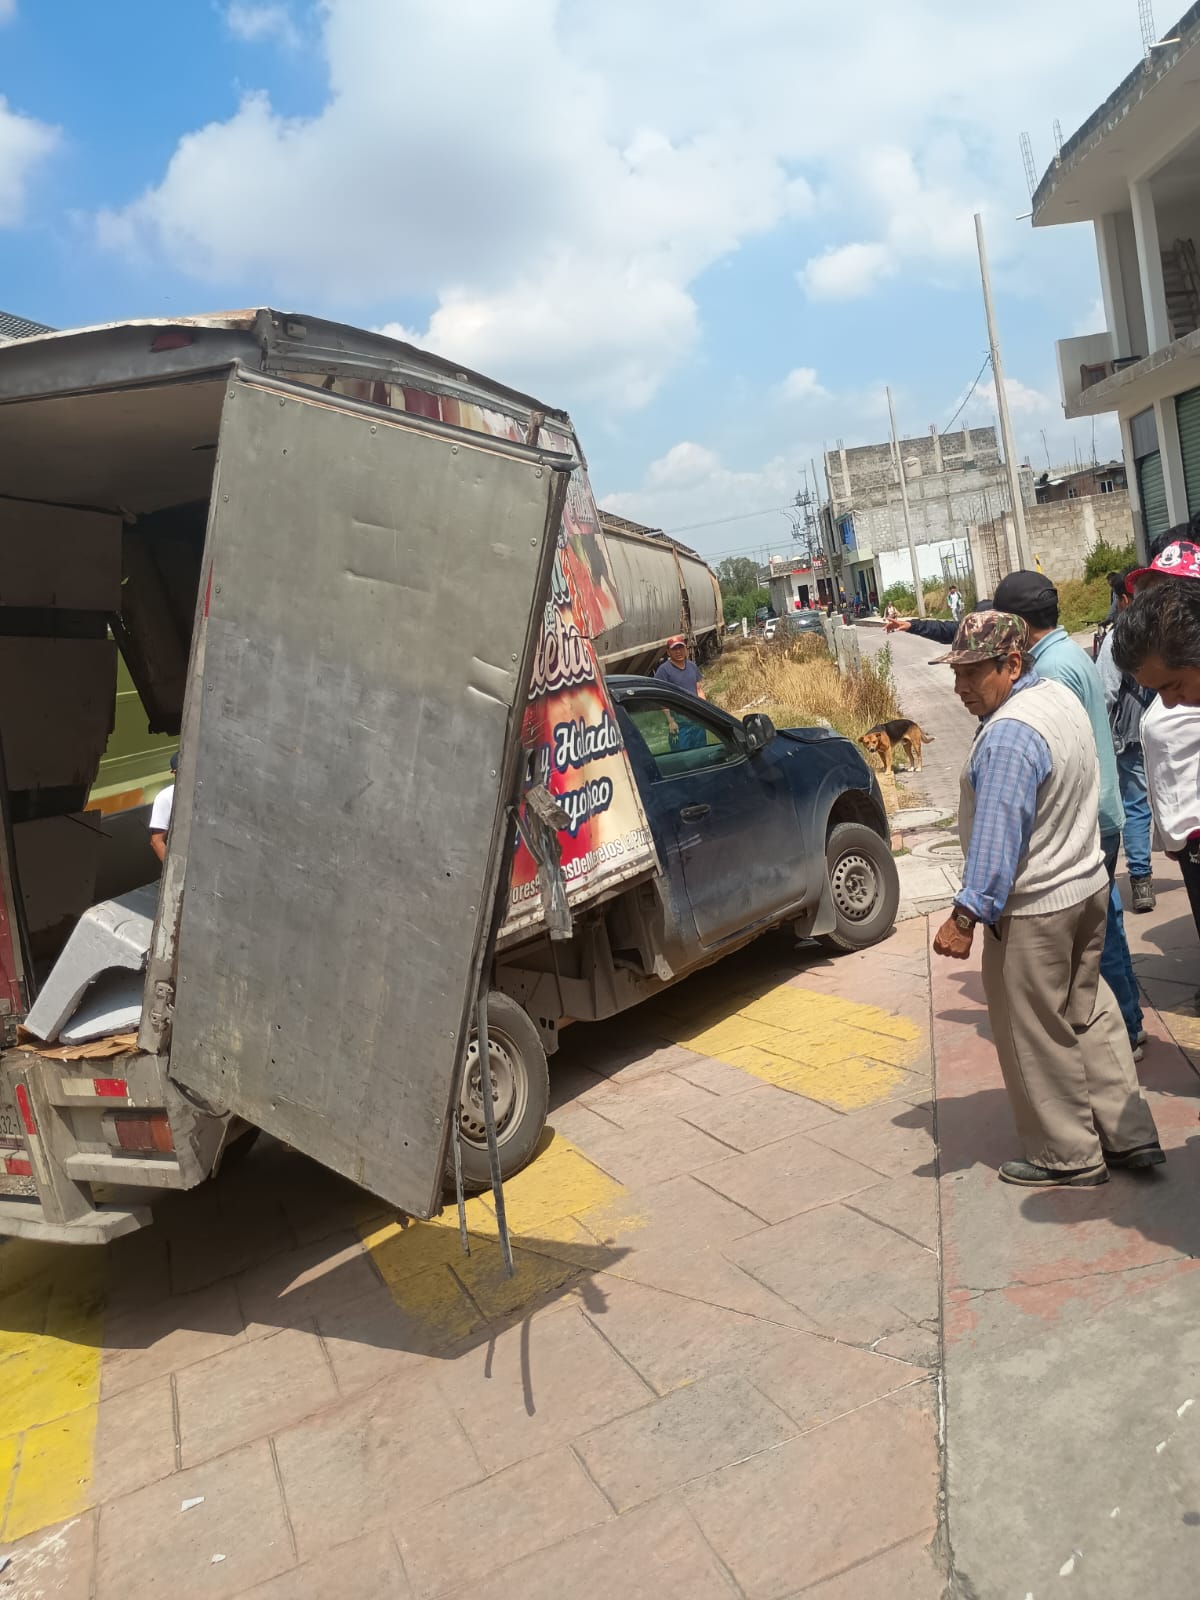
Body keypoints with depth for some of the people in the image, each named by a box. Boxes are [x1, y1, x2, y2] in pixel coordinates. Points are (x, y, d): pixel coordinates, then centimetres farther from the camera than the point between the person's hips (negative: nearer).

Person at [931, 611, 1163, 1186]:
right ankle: (1130, 1137, 28)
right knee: (1091, 1016, 20)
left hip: (1032, 911, -10)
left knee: (1038, 1041, 7)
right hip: (1089, 886, 10)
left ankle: (1070, 1158, 21)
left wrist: (966, 916, -28)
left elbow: (997, 835, -29)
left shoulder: (1008, 736, -26)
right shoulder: (1061, 696, 5)